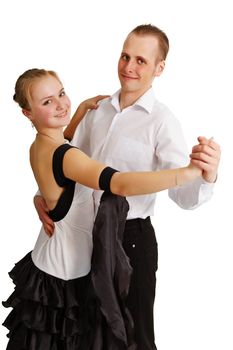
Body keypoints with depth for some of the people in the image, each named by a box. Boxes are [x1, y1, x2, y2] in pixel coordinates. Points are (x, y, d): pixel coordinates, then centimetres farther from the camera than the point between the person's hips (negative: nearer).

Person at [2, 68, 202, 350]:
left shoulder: (38, 146, 0)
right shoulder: (63, 156, -29)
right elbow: (120, 184, -43)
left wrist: (83, 108, 12)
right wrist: (191, 171, -45)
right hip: (64, 277, -8)